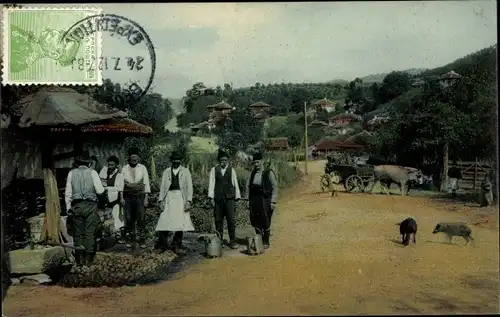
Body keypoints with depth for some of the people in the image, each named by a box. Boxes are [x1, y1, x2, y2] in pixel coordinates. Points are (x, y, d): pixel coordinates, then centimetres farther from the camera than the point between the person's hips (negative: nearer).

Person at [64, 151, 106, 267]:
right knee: (90, 233, 2)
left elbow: (68, 193, 7)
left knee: (78, 233, 8)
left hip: (76, 206, 2)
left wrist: (68, 207, 15)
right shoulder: (92, 172, 1)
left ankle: (79, 260, 10)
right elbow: (100, 190, -4)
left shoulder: (71, 173, 7)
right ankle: (88, 260, 2)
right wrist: (104, 189, 17)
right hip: (90, 205, -2)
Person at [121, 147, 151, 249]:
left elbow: (146, 183, 3)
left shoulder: (142, 168, 3)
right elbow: (121, 183, 6)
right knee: (129, 220, 4)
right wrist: (121, 197, -1)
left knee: (141, 219, -4)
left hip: (140, 196, -1)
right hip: (128, 197, 1)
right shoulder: (124, 168, 5)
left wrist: (146, 197, -2)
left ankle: (142, 240, 4)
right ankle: (129, 240, 15)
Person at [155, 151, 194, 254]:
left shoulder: (185, 171, 10)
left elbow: (189, 186, 5)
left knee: (180, 222, -3)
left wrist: (188, 201, -5)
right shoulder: (166, 171, 14)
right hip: (169, 197, 1)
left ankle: (177, 245, 8)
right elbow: (162, 186, 12)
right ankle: (162, 244, 2)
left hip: (181, 198, -1)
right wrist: (161, 199, 1)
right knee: (165, 221, -8)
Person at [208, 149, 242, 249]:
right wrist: (211, 197, -2)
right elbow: (211, 183, 4)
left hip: (229, 199, 0)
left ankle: (233, 241, 4)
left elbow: (235, 184, 9)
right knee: (218, 221, 5)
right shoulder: (214, 170, 5)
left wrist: (237, 197, 6)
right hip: (218, 199, 0)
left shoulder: (231, 170, 7)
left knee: (231, 220, -4)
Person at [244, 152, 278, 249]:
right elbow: (248, 186, 13)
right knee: (255, 222, 8)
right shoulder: (252, 173, 9)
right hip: (254, 200, 5)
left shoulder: (269, 173, -6)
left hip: (265, 200, -5)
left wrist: (273, 202, -12)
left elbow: (275, 187, -7)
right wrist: (247, 200, 6)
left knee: (265, 222, 0)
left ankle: (266, 242, 14)